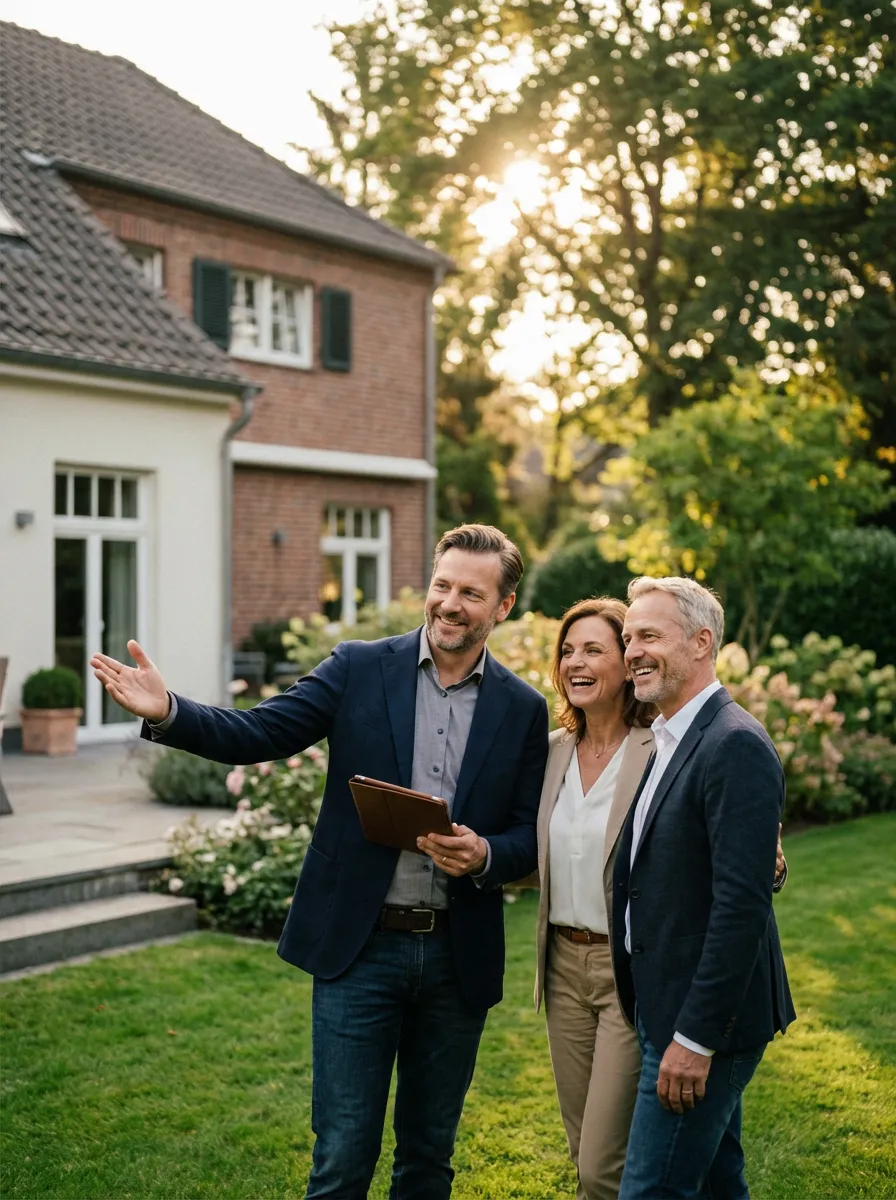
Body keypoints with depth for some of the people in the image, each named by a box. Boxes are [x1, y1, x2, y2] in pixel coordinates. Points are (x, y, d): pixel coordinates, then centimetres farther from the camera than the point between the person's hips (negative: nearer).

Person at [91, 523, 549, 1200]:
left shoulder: (524, 710, 2)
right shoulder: (360, 669, -1)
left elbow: (530, 837, 4)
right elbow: (257, 734, -9)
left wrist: (484, 855, -18)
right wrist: (168, 714, -26)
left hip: (458, 956, 2)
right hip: (360, 947, -1)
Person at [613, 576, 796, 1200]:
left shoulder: (736, 745, -18)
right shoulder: (672, 741, 13)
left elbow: (742, 904, -24)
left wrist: (696, 1036, -23)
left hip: (705, 1017, -9)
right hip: (665, 1008, 10)